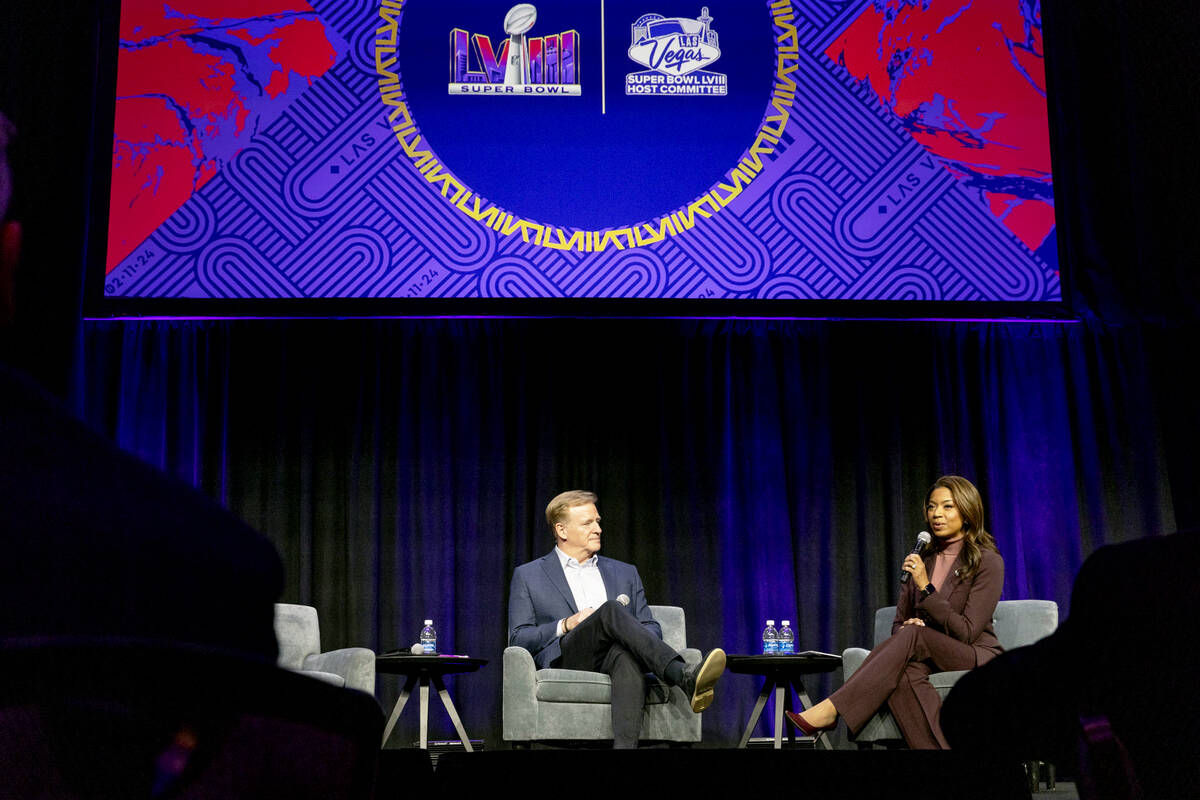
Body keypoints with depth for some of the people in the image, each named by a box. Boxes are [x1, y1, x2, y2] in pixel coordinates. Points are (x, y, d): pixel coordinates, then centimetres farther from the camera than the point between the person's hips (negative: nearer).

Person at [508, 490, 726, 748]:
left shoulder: (625, 573, 26)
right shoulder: (528, 576, 17)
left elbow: (652, 628, 20)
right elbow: (518, 639, 8)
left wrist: (628, 635, -5)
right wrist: (566, 625, -8)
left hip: (615, 658, 2)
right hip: (566, 662, -2)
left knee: (627, 656, -39)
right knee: (611, 609, -33)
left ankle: (625, 745, -59)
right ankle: (685, 678, -50)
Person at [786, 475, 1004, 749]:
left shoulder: (988, 561, -4)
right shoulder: (922, 560, 14)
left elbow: (966, 632, -11)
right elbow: (899, 623, 15)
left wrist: (926, 587, -18)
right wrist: (906, 627, -11)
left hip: (978, 659, -4)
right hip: (930, 661, 4)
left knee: (913, 635, -34)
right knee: (906, 672, -35)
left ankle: (830, 711, -41)